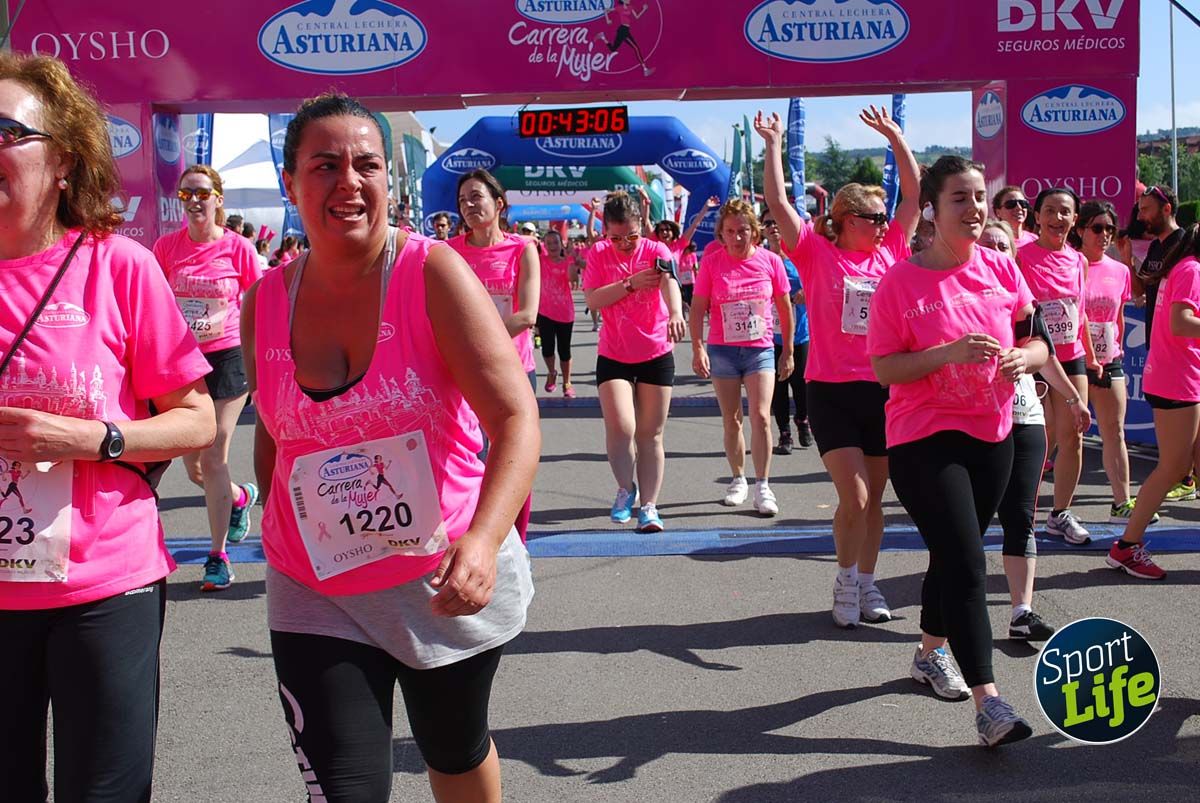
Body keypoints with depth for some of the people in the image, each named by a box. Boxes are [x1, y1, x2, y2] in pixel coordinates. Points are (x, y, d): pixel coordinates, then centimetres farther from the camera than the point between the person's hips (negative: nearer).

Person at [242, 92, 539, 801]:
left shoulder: (432, 272, -15)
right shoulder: (265, 302, -3)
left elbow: (517, 417, -23)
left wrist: (482, 541, -38)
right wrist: (280, 542, 18)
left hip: (448, 581, -1)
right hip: (316, 597, 2)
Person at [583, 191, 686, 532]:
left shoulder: (655, 251, -8)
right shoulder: (598, 254, -2)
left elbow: (669, 281, -29)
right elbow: (592, 299, -12)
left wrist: (675, 312, -49)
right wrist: (631, 283, -20)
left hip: (656, 354, 0)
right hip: (613, 355, 1)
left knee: (650, 434, 4)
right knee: (620, 427, -13)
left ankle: (649, 506, 13)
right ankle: (626, 488, 13)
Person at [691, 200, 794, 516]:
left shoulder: (770, 260, -3)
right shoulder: (712, 262, -4)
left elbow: (785, 308, 6)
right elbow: (698, 308, -3)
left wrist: (788, 351, 7)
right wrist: (698, 349, -14)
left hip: (760, 349, -1)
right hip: (722, 350, 1)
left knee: (761, 416, -10)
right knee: (731, 420, 9)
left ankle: (763, 485, -1)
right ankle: (738, 480, 24)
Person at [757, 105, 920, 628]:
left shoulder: (890, 252, 8)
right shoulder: (817, 254, -3)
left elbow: (914, 192, 13)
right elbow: (777, 202, -8)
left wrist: (896, 137, 12)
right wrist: (774, 144, -5)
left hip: (884, 390, 4)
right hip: (832, 390, -4)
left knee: (873, 498, 11)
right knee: (854, 497, -9)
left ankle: (867, 584, 25)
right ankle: (845, 585, 11)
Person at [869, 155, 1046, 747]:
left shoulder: (1002, 269, 3)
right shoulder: (900, 281, -10)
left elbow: (1037, 341, 9)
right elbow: (883, 367, -11)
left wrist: (1022, 357, -14)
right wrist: (948, 353, -25)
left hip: (991, 436, 5)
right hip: (924, 440, -5)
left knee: (952, 556, 18)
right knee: (966, 564, -14)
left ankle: (931, 652, 41)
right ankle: (988, 704, -14)